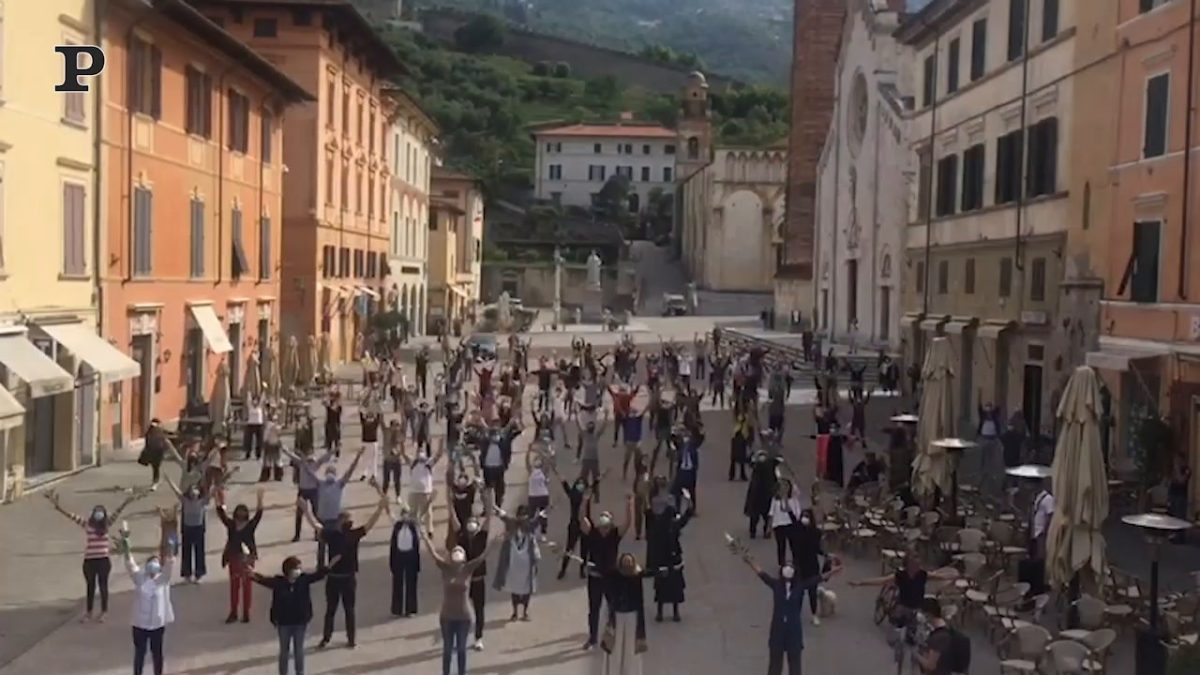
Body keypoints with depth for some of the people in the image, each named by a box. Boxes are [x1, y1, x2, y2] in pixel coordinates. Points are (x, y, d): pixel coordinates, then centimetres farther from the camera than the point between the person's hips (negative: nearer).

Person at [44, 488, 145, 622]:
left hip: (103, 560, -1)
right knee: (90, 586, 13)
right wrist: (57, 505, -11)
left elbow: (119, 511, -3)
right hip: (89, 560, 1)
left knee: (103, 585, 8)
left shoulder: (106, 525, 1)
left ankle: (103, 612, 20)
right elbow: (71, 515, -4)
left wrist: (128, 500, -10)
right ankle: (88, 612, 25)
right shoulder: (87, 525, 0)